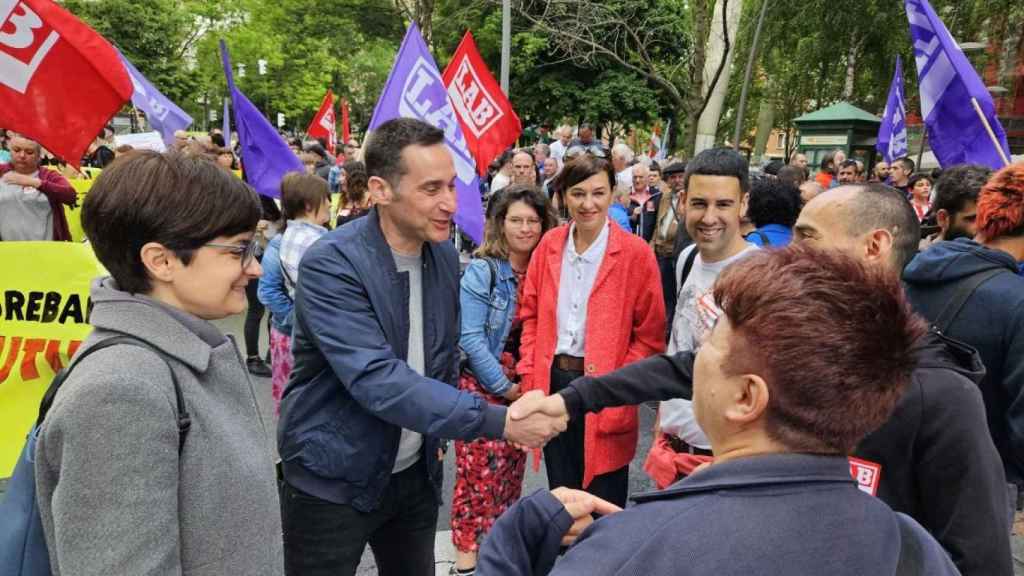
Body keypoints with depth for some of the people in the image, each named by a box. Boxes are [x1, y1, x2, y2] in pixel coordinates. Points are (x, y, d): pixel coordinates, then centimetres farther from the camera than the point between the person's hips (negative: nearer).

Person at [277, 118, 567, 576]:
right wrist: (499, 421, -34)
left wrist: (438, 435, 9)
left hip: (415, 472, 6)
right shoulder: (330, 264, -23)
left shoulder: (445, 255, -2)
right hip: (332, 479, -5)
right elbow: (378, 380, -32)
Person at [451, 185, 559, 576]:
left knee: (511, 473, 13)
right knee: (479, 474, -1)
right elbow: (470, 338, -16)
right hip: (482, 387, -5)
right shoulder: (482, 271, -11)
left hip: (525, 389, 5)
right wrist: (504, 386, -14)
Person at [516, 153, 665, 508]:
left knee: (603, 502, 11)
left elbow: (650, 335, -7)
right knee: (560, 490, 21)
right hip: (552, 381, 4)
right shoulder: (549, 245, 2)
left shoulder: (636, 254, -10)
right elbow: (531, 314, 9)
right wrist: (530, 375, 0)